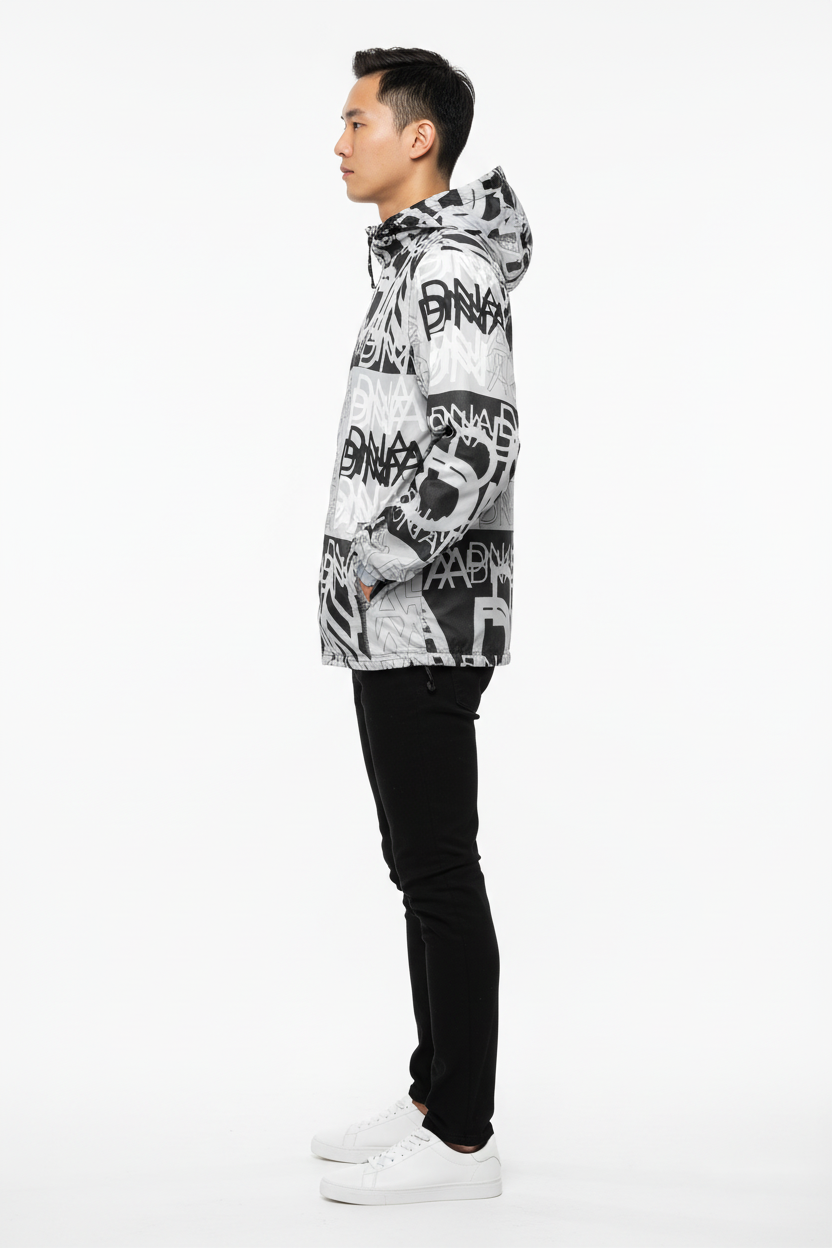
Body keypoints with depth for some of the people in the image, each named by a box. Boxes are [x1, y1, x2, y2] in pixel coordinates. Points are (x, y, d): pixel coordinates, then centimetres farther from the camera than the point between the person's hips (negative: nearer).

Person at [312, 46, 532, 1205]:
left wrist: (379, 561, -18)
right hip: (399, 627, 10)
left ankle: (462, 1141, 6)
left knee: (440, 876, -4)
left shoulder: (449, 268, -14)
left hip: (422, 626, -10)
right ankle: (434, 1099, 25)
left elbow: (480, 443, -26)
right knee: (422, 868, 14)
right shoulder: (417, 261, 17)